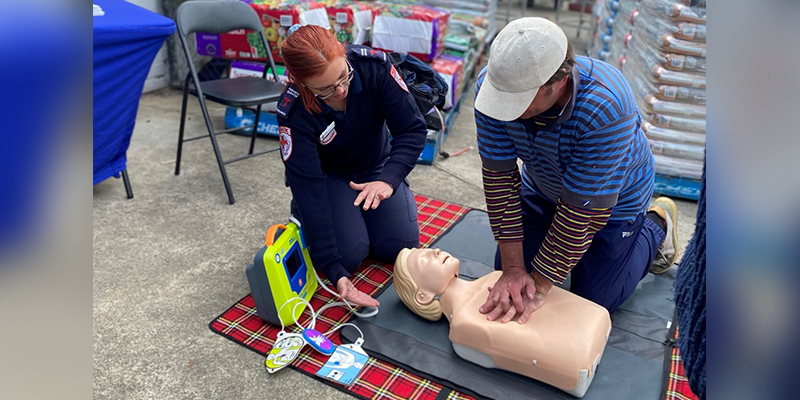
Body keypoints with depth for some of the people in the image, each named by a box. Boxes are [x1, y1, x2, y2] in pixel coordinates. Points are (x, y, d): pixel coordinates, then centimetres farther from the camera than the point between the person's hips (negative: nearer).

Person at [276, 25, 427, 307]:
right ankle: (300, 212, 12)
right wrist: (335, 272, -35)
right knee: (350, 255, -18)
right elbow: (309, 189, -32)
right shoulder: (293, 114, -32)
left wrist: (388, 180, -42)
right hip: (330, 176, -2)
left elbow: (413, 128, -23)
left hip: (377, 165, 2)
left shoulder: (374, 67, -29)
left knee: (399, 248, -10)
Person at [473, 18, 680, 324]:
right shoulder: (492, 84, -29)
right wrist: (513, 269, -24)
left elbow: (582, 209, -34)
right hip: (542, 187, 4)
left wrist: (540, 285, -28)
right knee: (504, 269, 8)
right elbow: (499, 177, -25)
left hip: (614, 196, -4)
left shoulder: (605, 109, -42)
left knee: (593, 303, 6)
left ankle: (657, 225, 27)